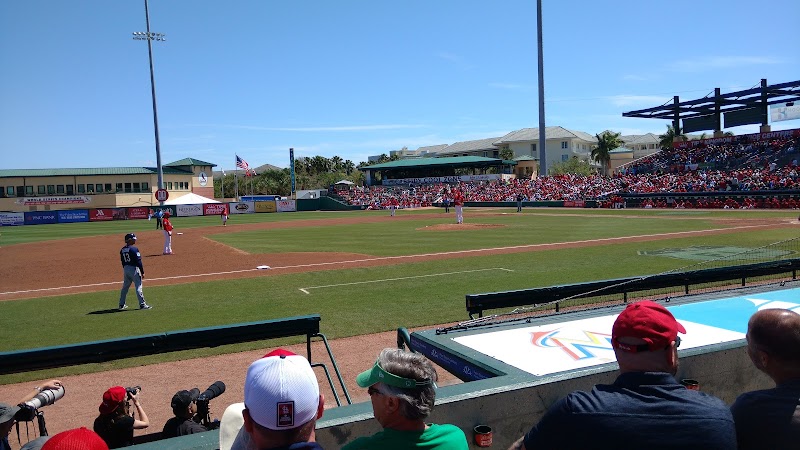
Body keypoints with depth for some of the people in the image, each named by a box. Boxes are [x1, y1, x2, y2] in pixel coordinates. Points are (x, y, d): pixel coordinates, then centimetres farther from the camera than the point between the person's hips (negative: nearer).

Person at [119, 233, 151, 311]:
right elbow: (138, 261, -16)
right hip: (133, 269, -8)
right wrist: (142, 272, -13)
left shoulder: (122, 250, 8)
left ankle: (122, 305, 22)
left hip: (125, 269, 8)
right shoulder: (134, 249, -15)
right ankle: (142, 305, -4)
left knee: (125, 287, 16)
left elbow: (122, 262, 14)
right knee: (138, 287, -4)